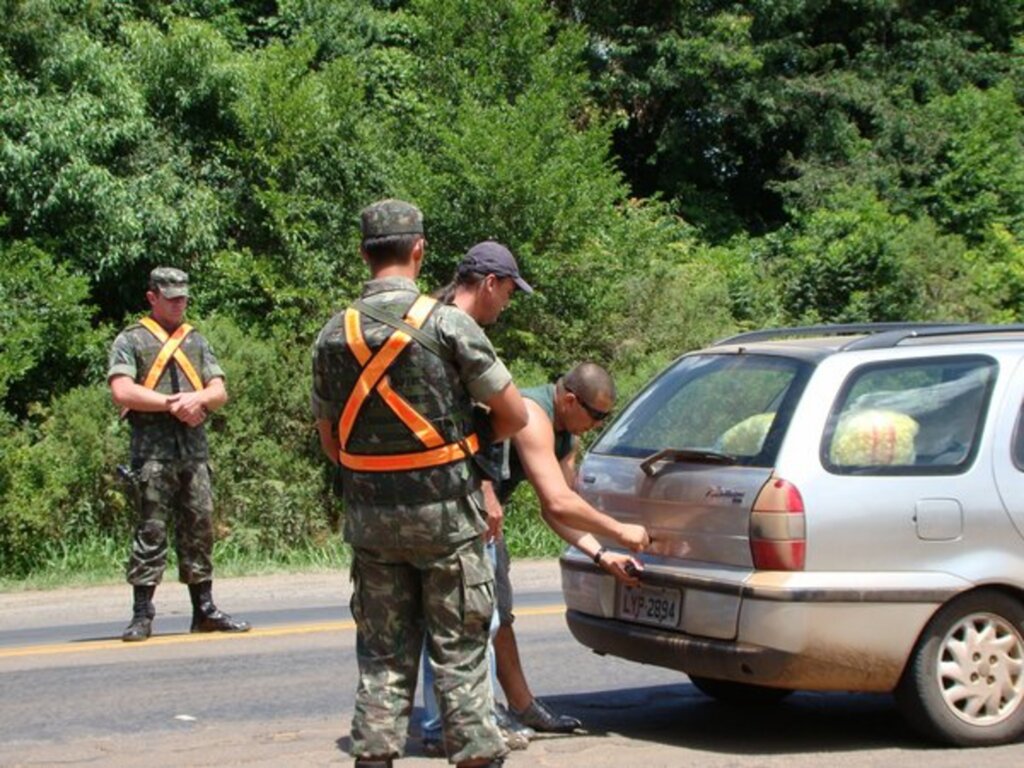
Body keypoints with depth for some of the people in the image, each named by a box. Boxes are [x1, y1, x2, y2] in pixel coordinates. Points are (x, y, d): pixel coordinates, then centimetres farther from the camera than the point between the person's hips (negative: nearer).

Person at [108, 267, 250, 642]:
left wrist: (198, 399, -9)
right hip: (152, 447, -4)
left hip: (195, 448, 5)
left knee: (199, 527, 5)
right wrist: (172, 404, -8)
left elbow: (219, 391, 13)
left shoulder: (197, 341, 21)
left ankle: (205, 610, 11)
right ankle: (142, 614, -4)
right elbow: (122, 391, -7)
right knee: (151, 530, -7)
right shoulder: (131, 340, 6)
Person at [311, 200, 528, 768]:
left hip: (369, 516, 4)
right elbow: (514, 415, -6)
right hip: (445, 513, -4)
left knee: (382, 655, 12)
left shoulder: (334, 335, 2)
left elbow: (329, 440, 10)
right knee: (460, 653, 5)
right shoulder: (447, 324, -11)